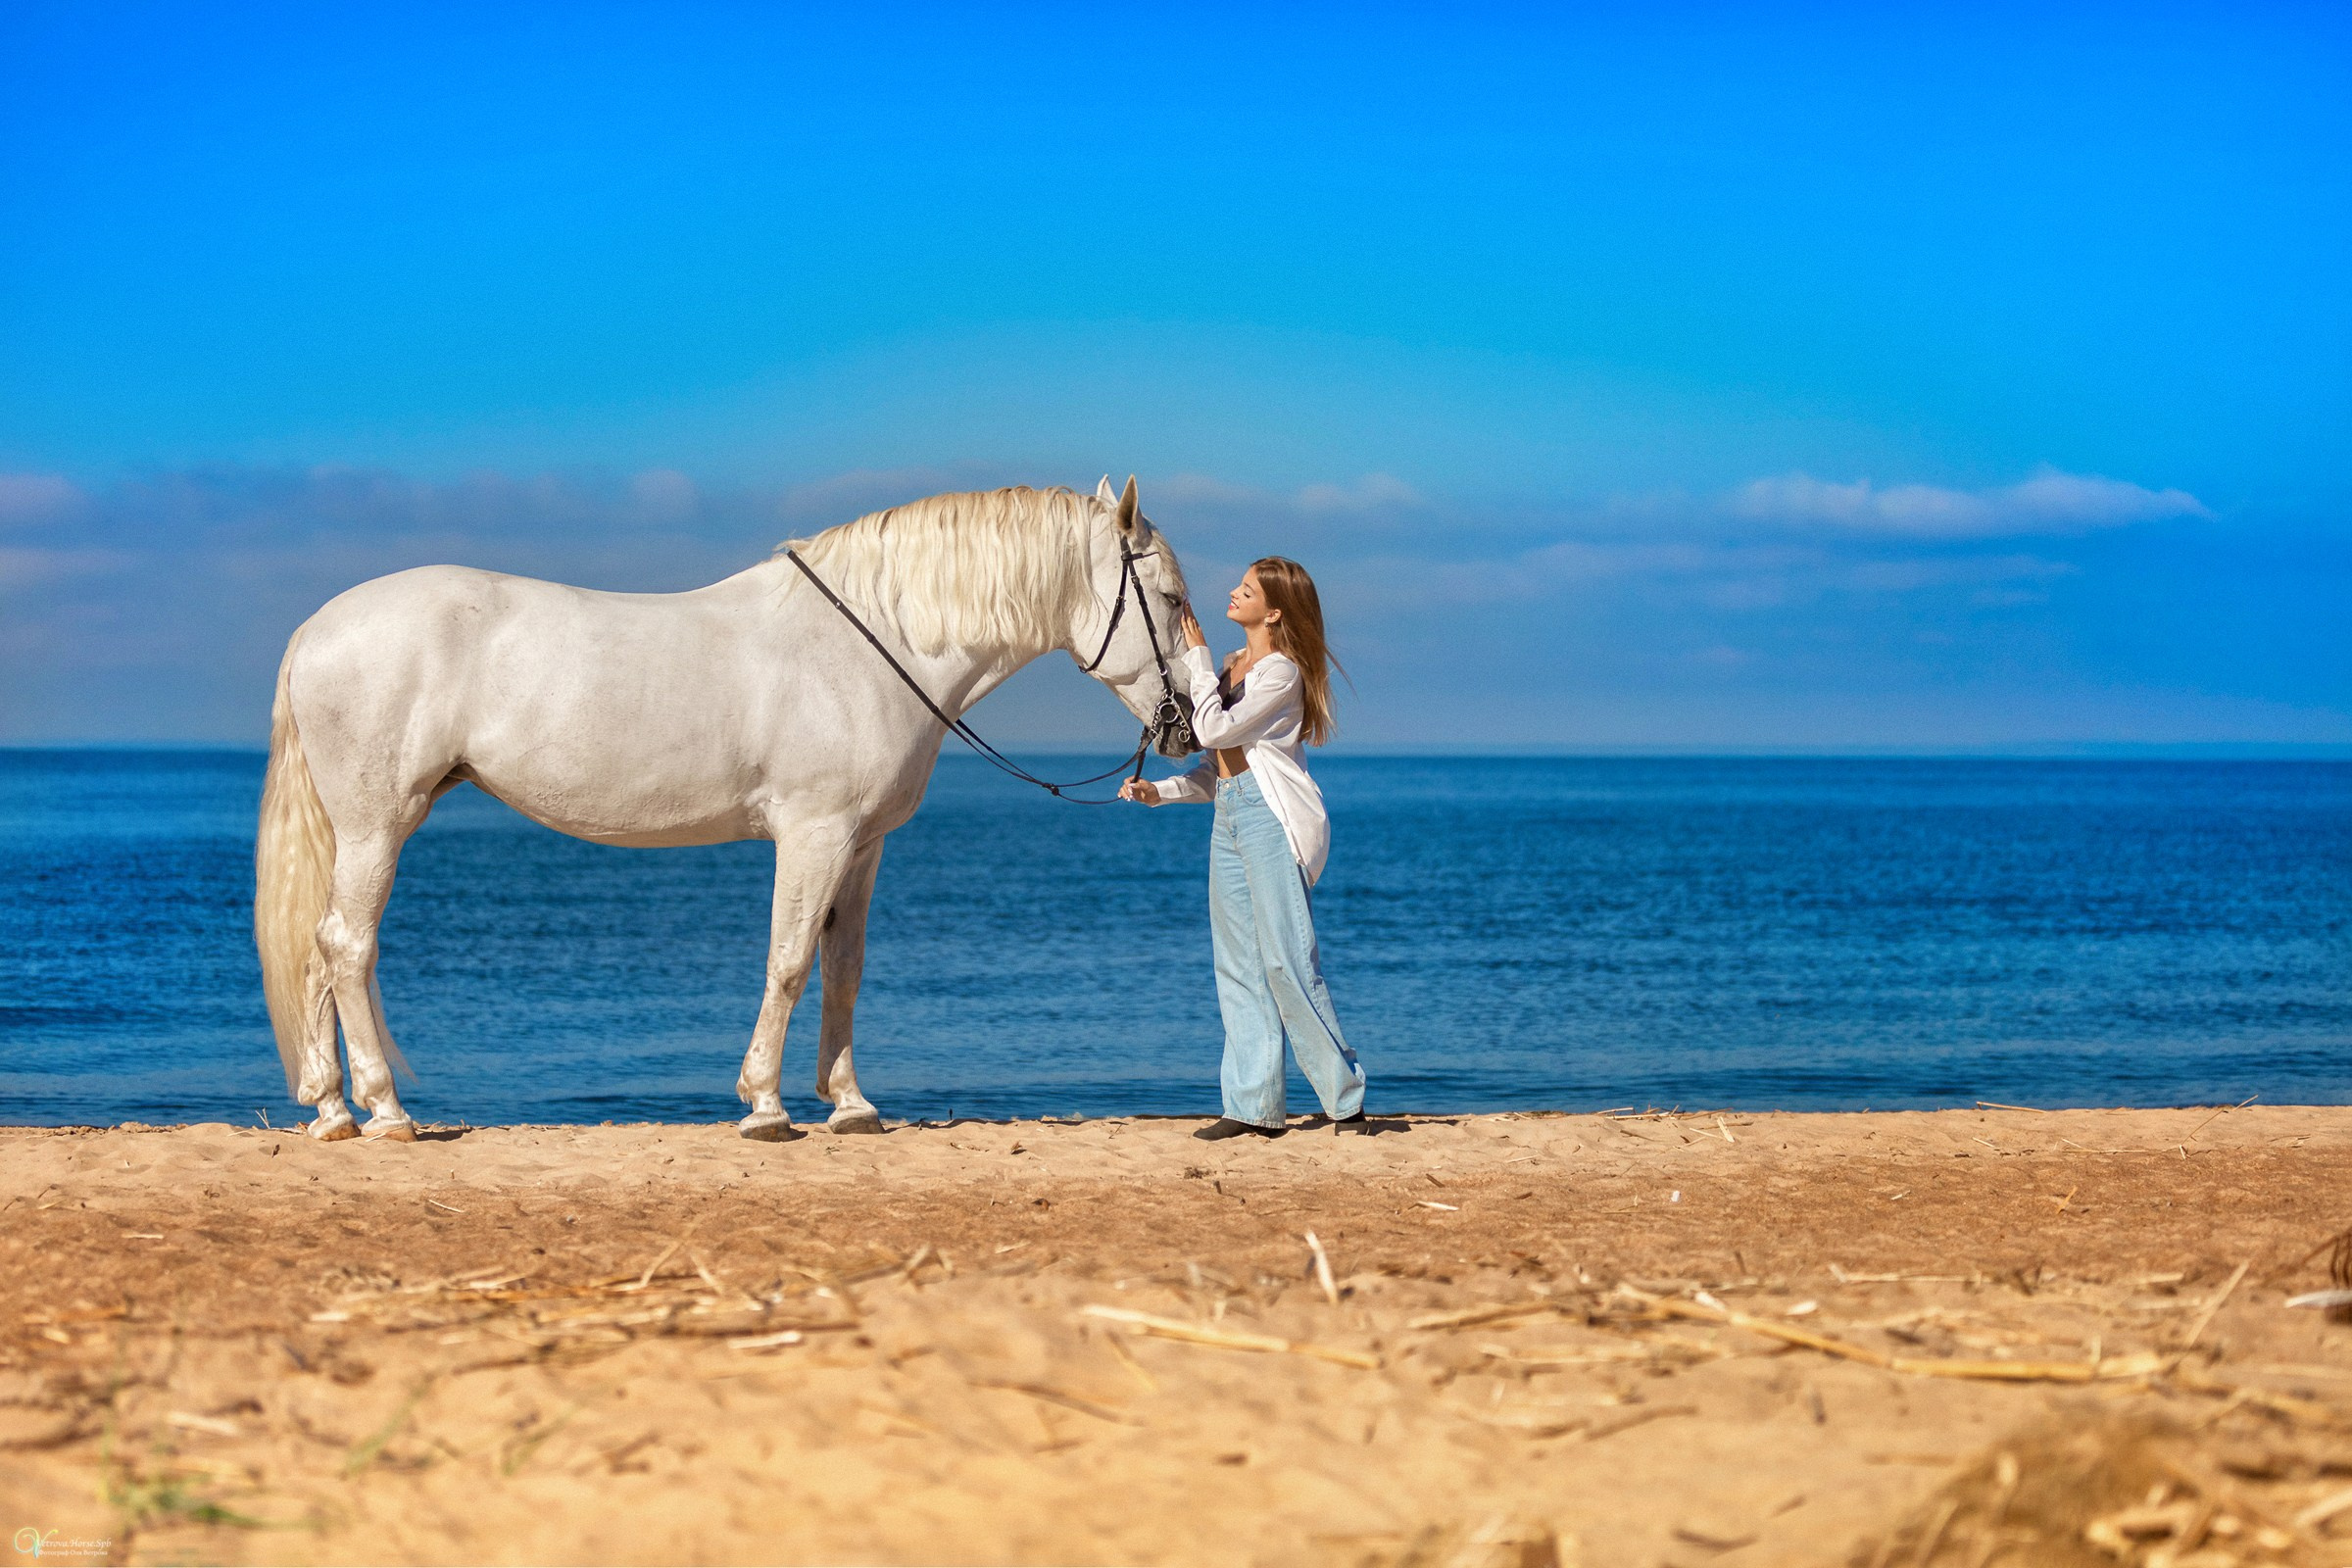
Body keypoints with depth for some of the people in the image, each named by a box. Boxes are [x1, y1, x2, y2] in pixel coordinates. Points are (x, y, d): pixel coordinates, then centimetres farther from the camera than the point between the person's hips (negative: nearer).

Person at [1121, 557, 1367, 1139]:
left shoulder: (1281, 671, -8)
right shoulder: (1234, 666, 18)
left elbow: (1214, 730, -16)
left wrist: (1197, 654, -8)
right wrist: (1159, 791, 8)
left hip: (1270, 813, -9)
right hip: (1229, 815, 9)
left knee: (1287, 962, -10)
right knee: (1239, 966, 5)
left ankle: (1344, 1096, -3)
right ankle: (1253, 1106, 5)